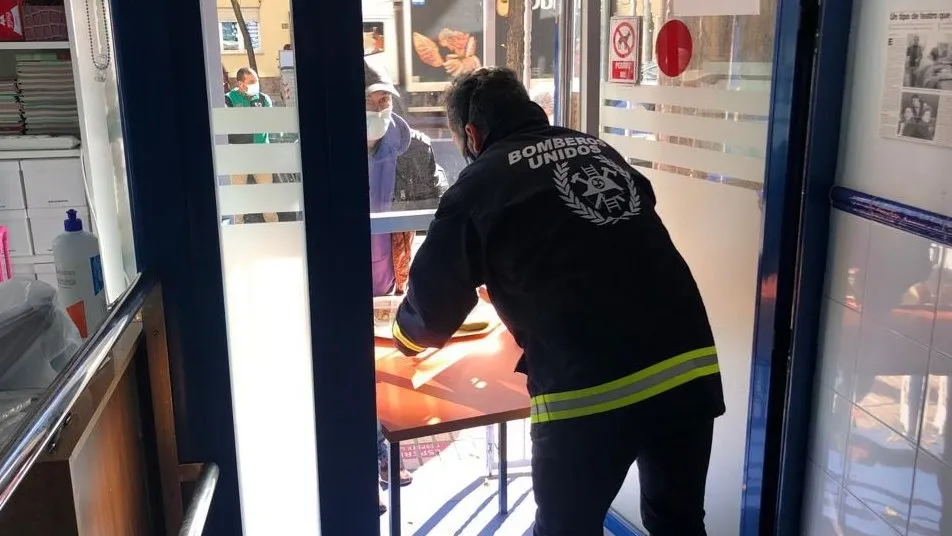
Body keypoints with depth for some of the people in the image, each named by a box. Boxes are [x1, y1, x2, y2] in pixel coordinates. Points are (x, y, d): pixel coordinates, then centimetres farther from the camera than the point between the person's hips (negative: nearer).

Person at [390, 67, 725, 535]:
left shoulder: (481, 182, 2)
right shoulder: (599, 150, 17)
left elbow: (430, 311, 9)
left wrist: (407, 333, 32)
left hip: (589, 388, -5)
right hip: (690, 367, 5)